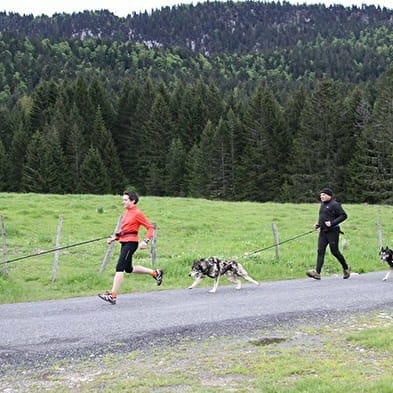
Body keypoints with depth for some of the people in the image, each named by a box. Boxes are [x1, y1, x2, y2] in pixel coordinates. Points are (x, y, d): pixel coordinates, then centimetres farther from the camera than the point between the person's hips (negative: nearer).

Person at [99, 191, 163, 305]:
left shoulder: (137, 213, -11)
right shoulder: (127, 212, 14)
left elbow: (150, 228, -10)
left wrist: (145, 241, -21)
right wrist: (114, 238, 8)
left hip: (131, 243, -10)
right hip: (124, 243, 10)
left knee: (120, 268, -12)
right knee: (129, 269, 19)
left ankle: (112, 296, -11)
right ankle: (155, 273, 32)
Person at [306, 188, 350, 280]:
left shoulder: (334, 204, -10)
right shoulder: (322, 204, 15)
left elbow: (344, 215, -13)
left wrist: (332, 223, -20)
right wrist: (318, 224, 12)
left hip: (332, 232, -8)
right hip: (323, 231, 8)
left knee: (334, 251, -1)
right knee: (320, 251, -4)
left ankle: (346, 268, 22)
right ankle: (317, 272, -11)